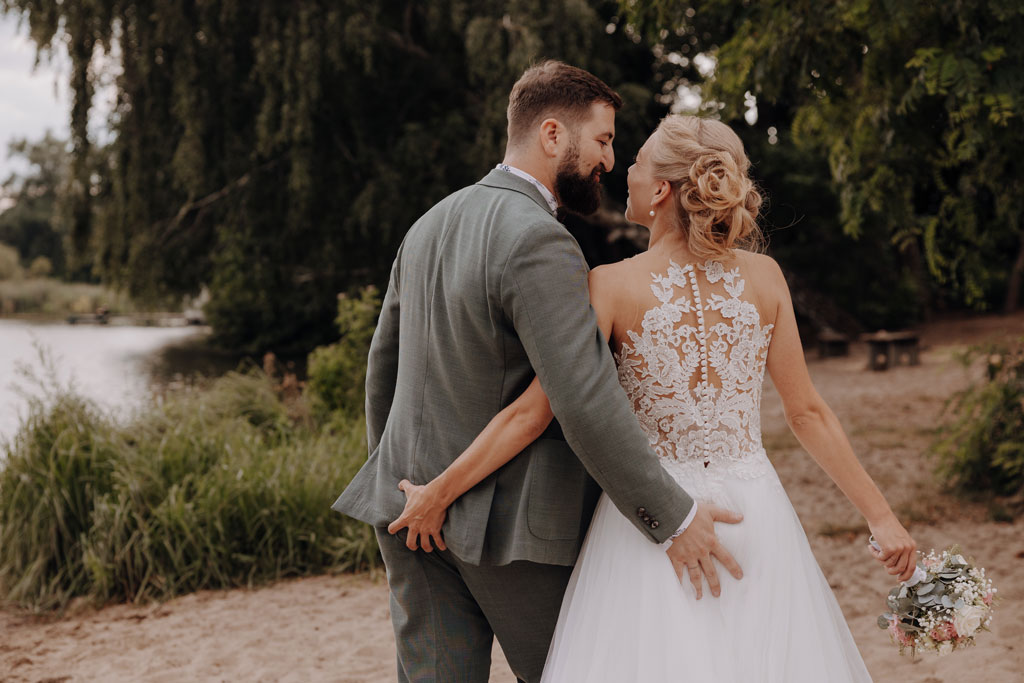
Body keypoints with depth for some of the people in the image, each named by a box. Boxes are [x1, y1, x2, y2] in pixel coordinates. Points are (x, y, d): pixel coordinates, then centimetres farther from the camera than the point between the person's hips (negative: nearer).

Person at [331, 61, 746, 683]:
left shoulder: (430, 225, 8)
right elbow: (586, 403, -25)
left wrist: (392, 474, 29)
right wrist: (672, 519, -18)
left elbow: (384, 359, 17)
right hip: (510, 524, -7)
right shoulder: (539, 242, -19)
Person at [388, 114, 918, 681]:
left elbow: (531, 412, -10)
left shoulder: (612, 286, -11)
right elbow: (807, 412, 0)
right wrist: (881, 516, 9)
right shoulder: (764, 278, -2)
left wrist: (437, 492, -1)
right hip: (753, 514, 3)